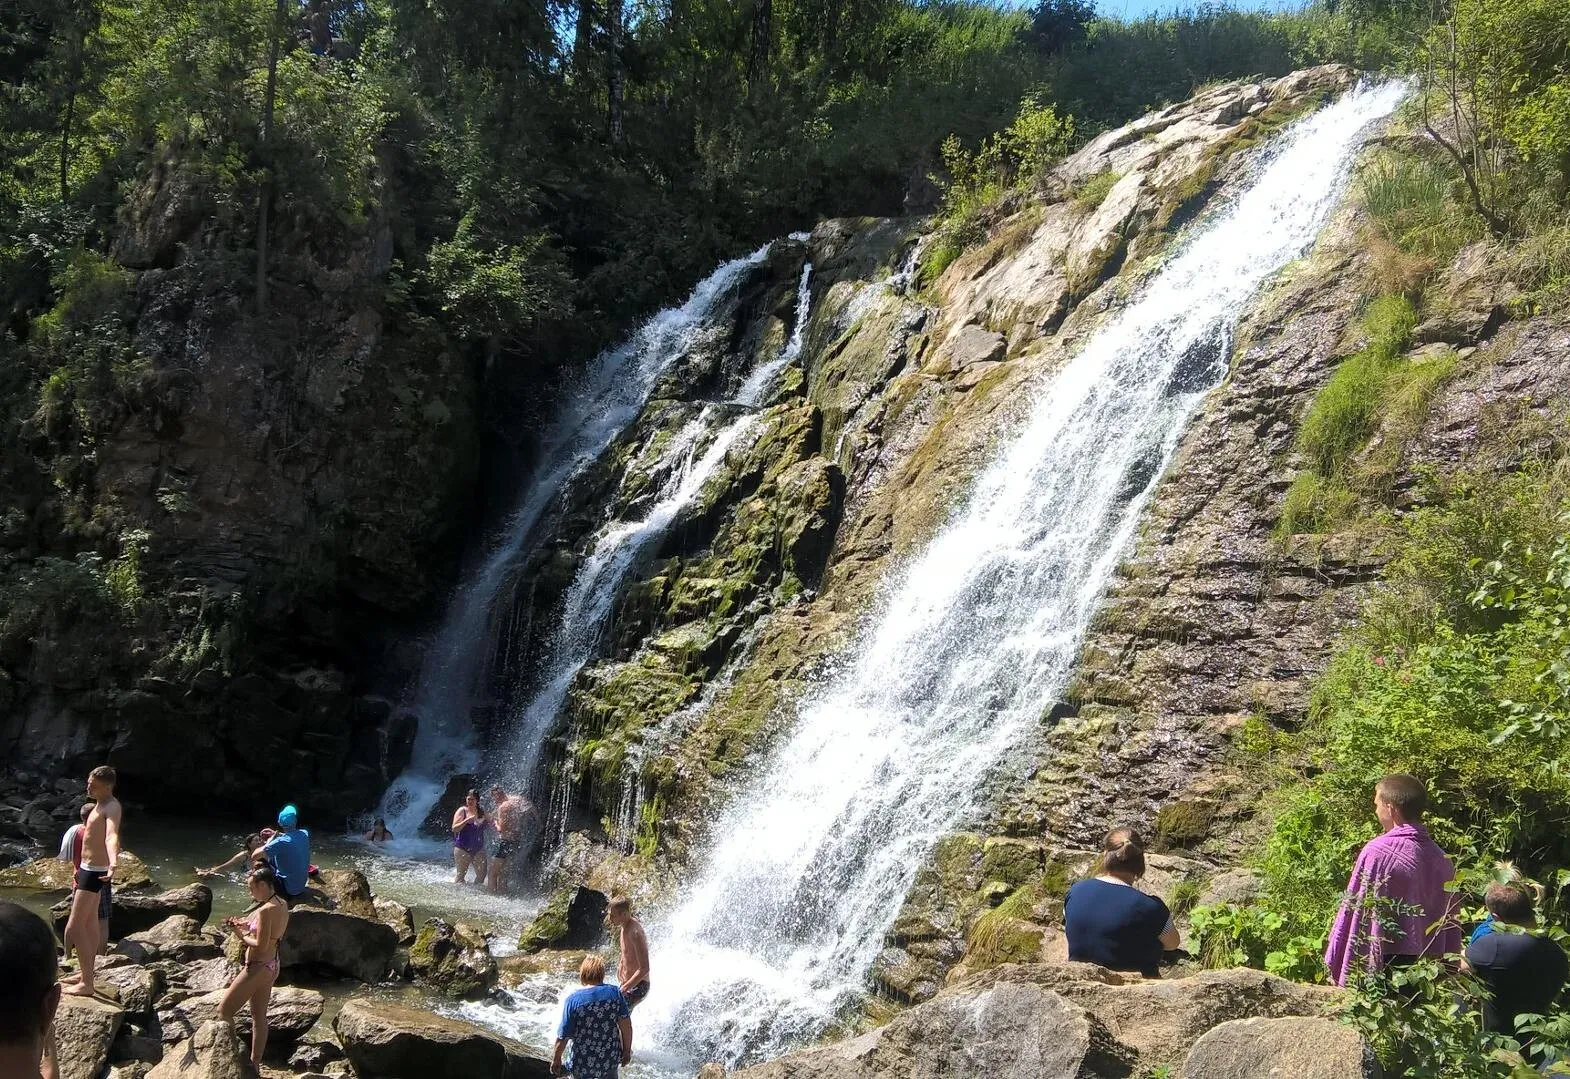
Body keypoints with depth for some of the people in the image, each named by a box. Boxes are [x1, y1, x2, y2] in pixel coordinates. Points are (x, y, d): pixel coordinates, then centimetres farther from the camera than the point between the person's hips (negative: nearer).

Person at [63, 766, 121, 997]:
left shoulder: (111, 807, -22)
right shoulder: (100, 804, 10)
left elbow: (111, 835, -42)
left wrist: (113, 863, -61)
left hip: (95, 873, -11)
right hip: (88, 870, 11)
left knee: (74, 928, -11)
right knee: (90, 924, 20)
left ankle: (87, 984, -7)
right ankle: (87, 975, 33)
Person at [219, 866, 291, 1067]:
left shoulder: (266, 911, -25)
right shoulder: (282, 905, 4)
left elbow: (260, 945, -26)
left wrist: (240, 934, -13)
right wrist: (243, 925, 3)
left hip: (258, 968, -10)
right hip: (271, 966, 10)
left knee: (223, 1012, 5)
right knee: (259, 1016, 17)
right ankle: (255, 1064, 26)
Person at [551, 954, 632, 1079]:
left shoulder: (573, 1000, -16)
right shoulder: (615, 993, -10)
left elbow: (563, 1035, -13)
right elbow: (625, 1025, -7)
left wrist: (556, 1058, 2)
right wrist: (627, 1050, 7)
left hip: (583, 1063, -2)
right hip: (610, 1059, 2)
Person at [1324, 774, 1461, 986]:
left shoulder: (1378, 851, -14)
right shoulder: (1441, 859, 5)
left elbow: (1353, 910, -10)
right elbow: (1450, 926, 11)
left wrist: (1334, 962, -3)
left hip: (1381, 965, -6)